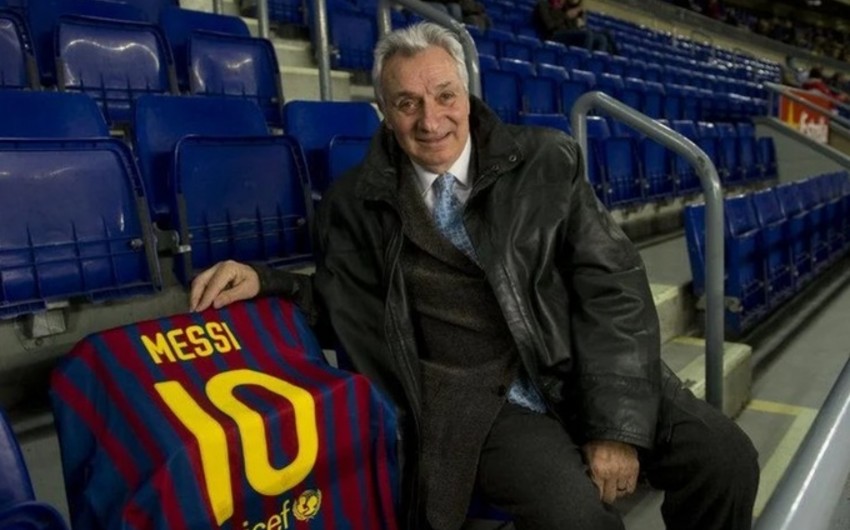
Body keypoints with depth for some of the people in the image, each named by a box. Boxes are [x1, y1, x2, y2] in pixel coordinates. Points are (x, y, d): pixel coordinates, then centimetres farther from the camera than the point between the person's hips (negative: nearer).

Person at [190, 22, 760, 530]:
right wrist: (263, 282, -8)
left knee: (725, 457, -13)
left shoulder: (547, 161, -1)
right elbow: (344, 311, 12)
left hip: (585, 372, 2)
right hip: (477, 399, -1)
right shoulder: (358, 204, 1)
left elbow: (613, 284, -4)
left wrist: (617, 423, -12)